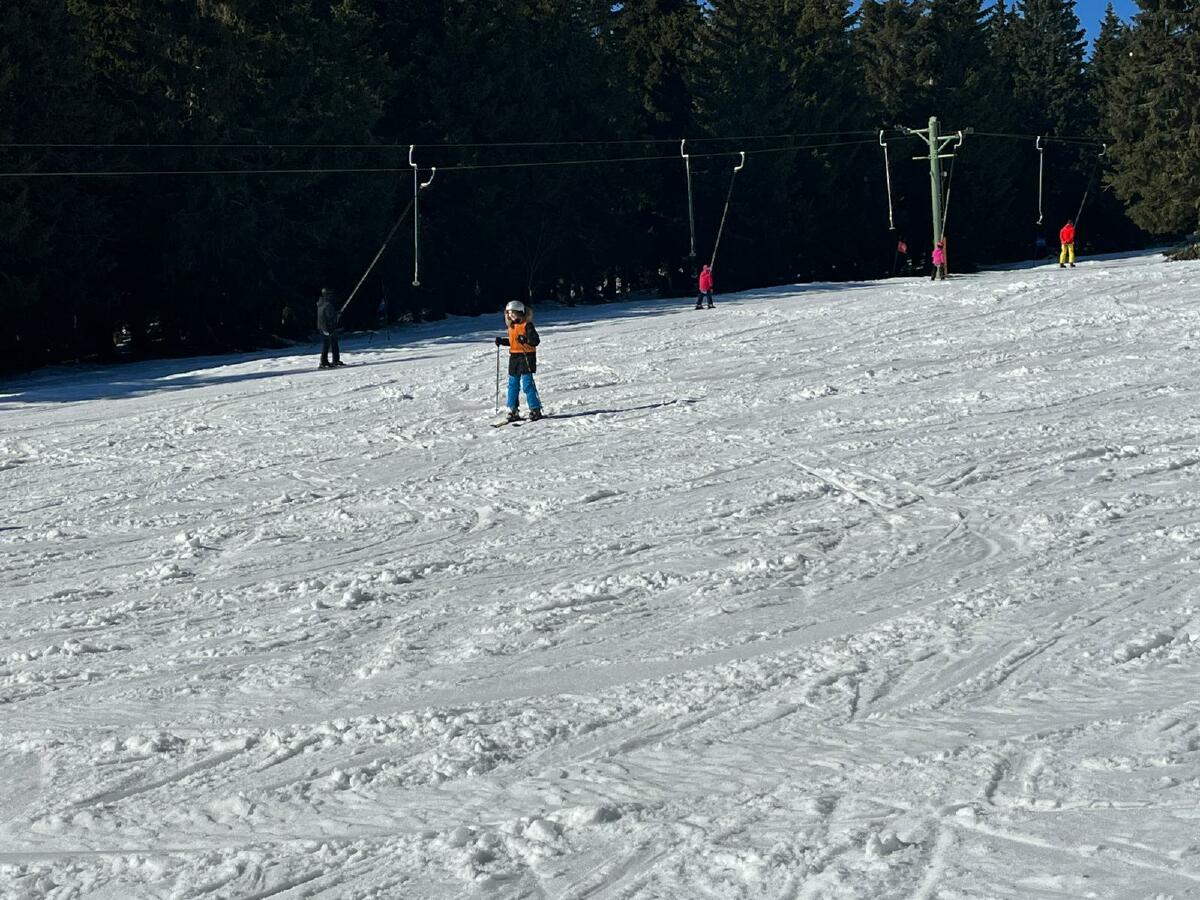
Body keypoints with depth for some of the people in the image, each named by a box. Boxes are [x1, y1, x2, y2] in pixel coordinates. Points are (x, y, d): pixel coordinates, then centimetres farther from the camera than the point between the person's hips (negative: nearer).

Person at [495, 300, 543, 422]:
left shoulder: (527, 325, -10)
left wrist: (526, 340, -31)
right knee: (513, 385, 9)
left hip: (526, 356, -8)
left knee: (527, 384, -9)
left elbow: (536, 341, -15)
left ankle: (535, 410, -2)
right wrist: (501, 341, 14)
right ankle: (513, 411, 15)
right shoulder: (511, 326, 13)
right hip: (514, 357, 8)